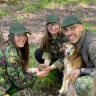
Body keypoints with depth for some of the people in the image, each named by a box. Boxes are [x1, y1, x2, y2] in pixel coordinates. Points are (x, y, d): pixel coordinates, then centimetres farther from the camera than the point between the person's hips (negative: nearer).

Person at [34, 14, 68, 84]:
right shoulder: (46, 38, -12)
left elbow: (64, 58, -28)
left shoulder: (64, 38, -28)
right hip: (54, 58, 5)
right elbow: (47, 52, -18)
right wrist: (46, 65, -37)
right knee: (38, 53, -17)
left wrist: (50, 67, -38)